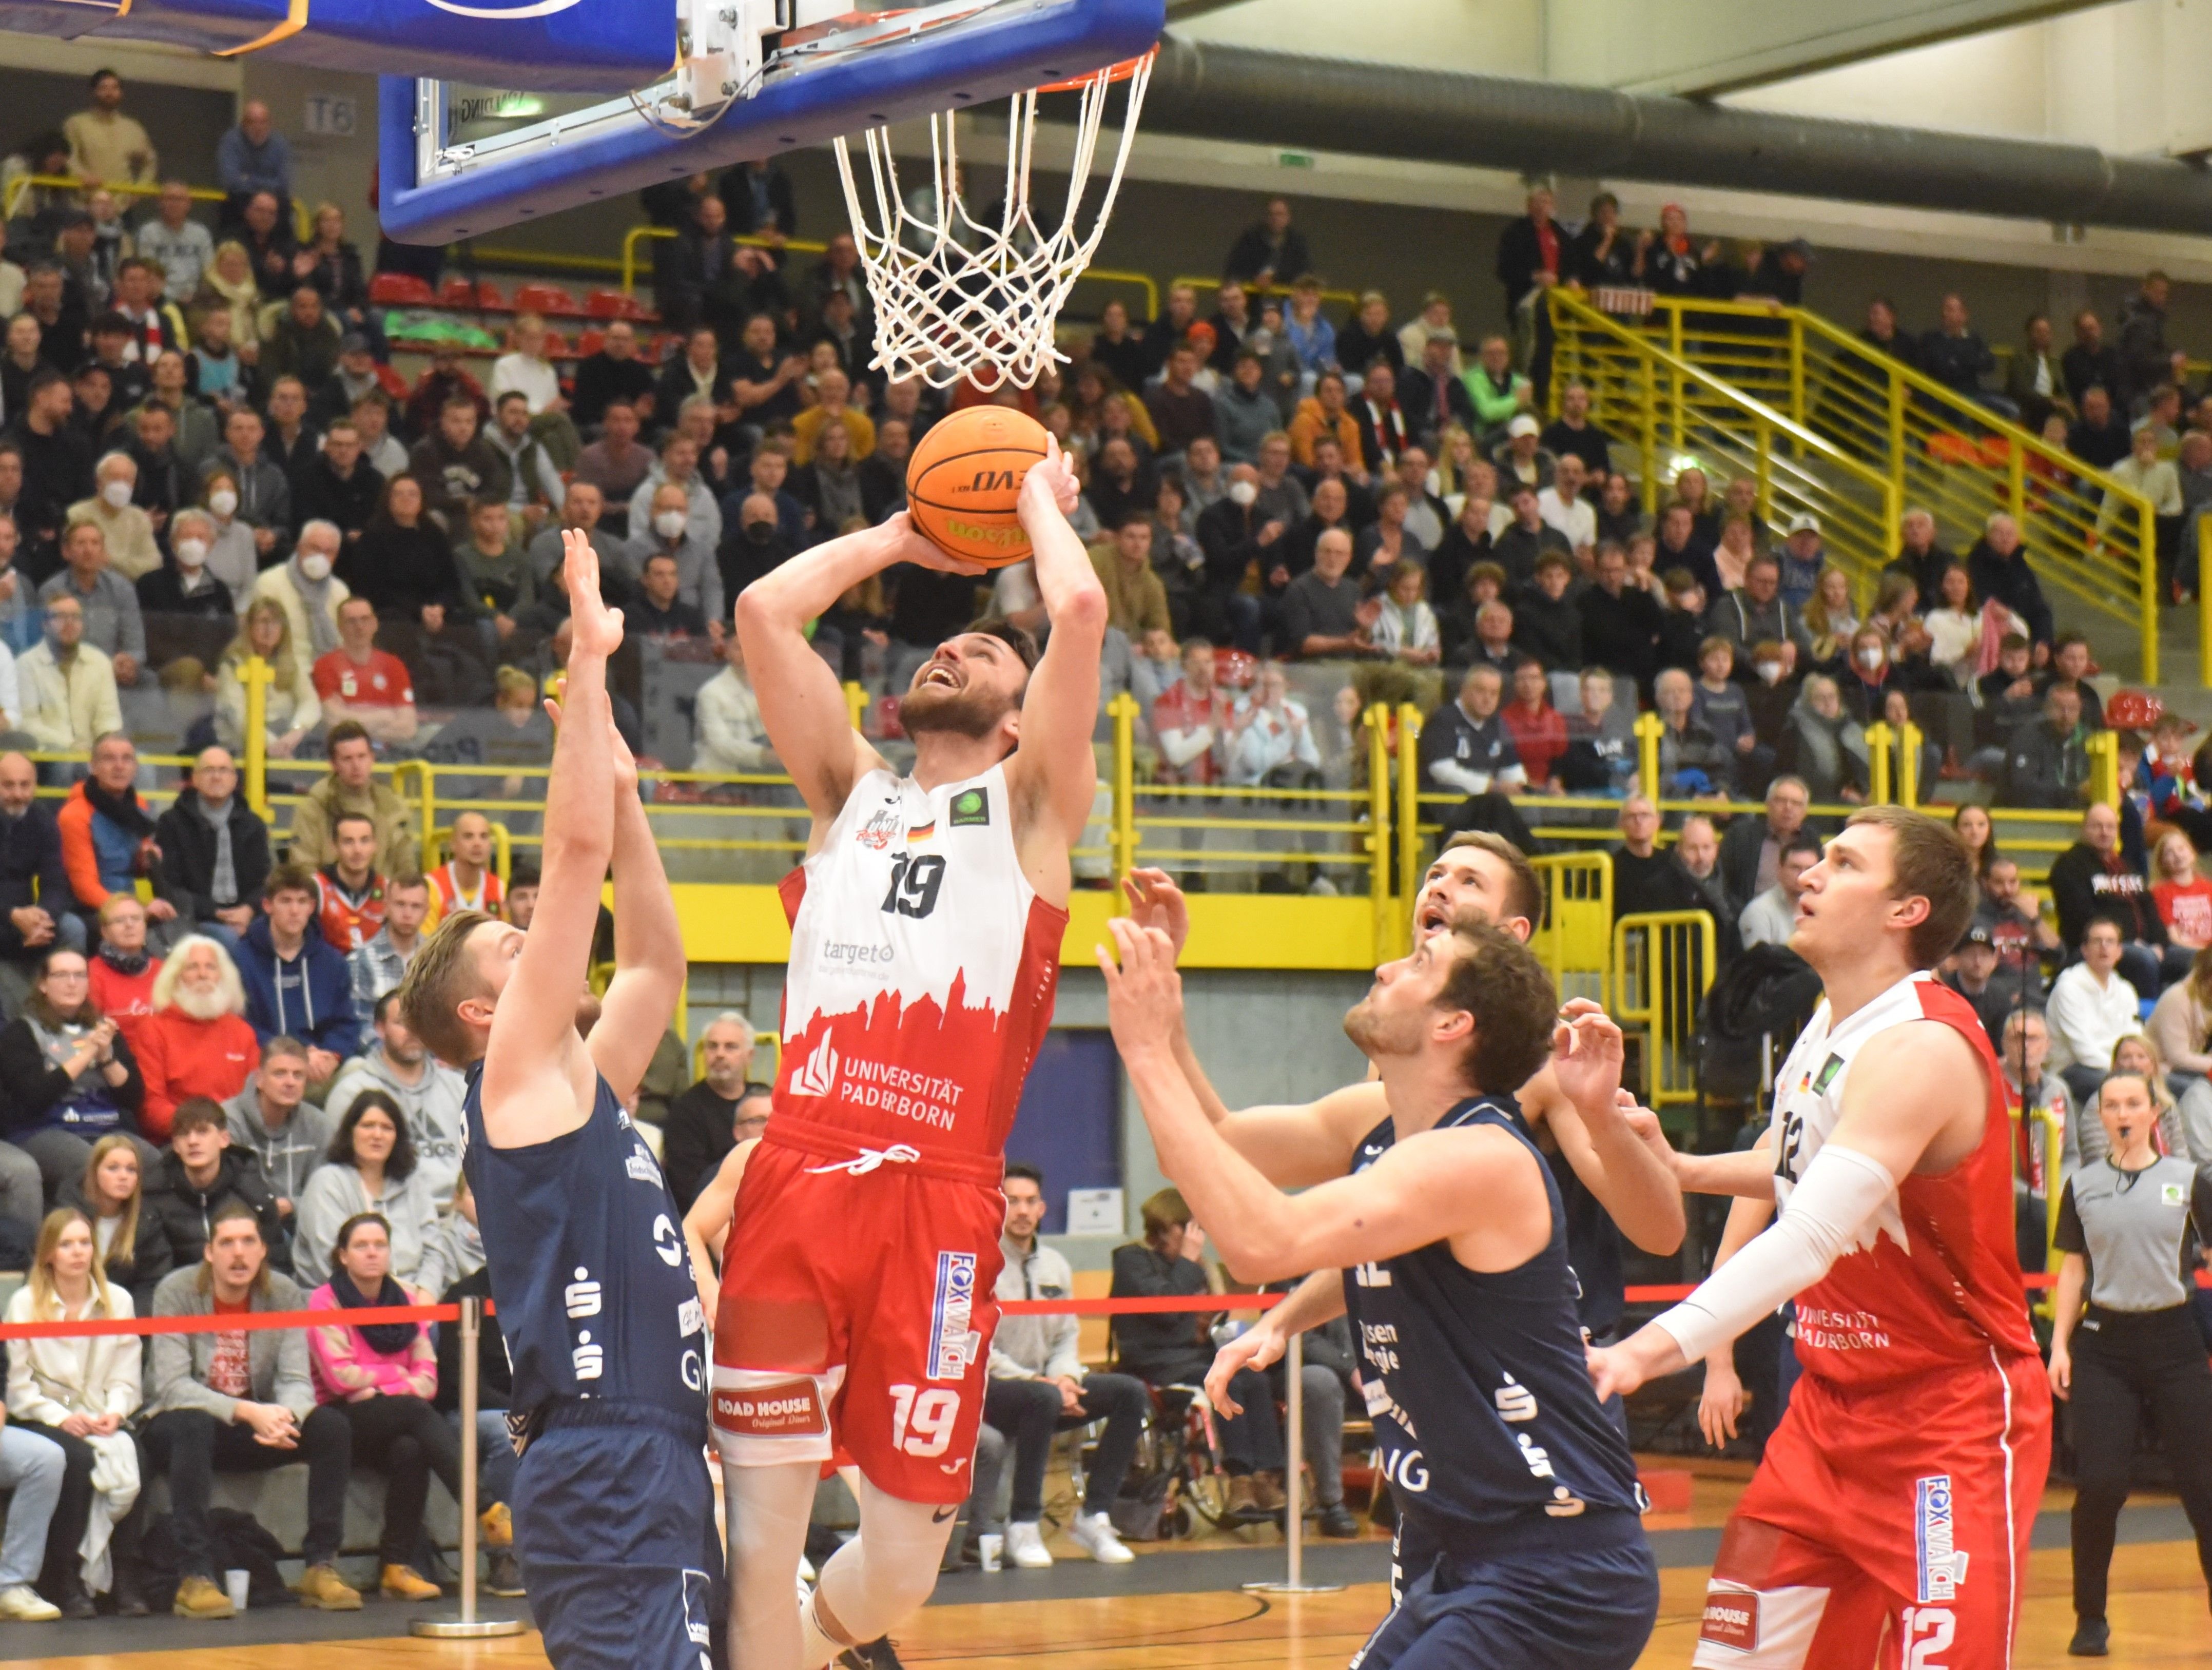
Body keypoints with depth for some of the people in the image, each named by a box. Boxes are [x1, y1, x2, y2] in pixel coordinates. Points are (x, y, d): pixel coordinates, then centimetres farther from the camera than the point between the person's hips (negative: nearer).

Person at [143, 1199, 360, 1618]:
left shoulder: (285, 1295, -3)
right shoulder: (176, 1292, -13)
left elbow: (297, 1380, -9)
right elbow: (171, 1386, -22)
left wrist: (284, 1417, -34)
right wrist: (246, 1412, -35)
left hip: (255, 1426, 4)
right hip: (180, 1427, -4)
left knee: (331, 1426, -20)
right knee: (191, 1427, -38)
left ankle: (321, 1566, -15)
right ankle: (194, 1578, -39)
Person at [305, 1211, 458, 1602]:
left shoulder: (407, 1298, 11)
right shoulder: (325, 1302, 0)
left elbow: (427, 1377, 3)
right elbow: (341, 1378, -11)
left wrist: (376, 1389, -13)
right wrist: (397, 1377, -2)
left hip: (402, 1422, 3)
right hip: (345, 1422, -3)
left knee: (409, 1449, -33)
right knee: (414, 1411, -32)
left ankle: (397, 1567, -31)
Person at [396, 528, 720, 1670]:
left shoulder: (579, 1092, 20)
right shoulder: (515, 1080, -2)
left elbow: (659, 962, 31)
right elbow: (574, 849, -8)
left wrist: (624, 792, 26)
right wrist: (587, 663, -5)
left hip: (659, 1467, 9)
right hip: (603, 1476, -9)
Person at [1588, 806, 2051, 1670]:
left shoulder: (1922, 1048, -22)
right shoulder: (1829, 1030, 6)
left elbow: (1814, 1235, -36)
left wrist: (1654, 1347, -46)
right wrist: (1685, 1170, 9)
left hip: (1953, 1422, -9)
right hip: (1834, 1403, 9)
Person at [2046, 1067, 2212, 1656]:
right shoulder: (2083, 1186, 6)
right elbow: (2073, 1269, 10)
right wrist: (2060, 1345, 4)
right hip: (2104, 1342, 1)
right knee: (2099, 1485, -7)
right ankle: (2090, 1619, 8)